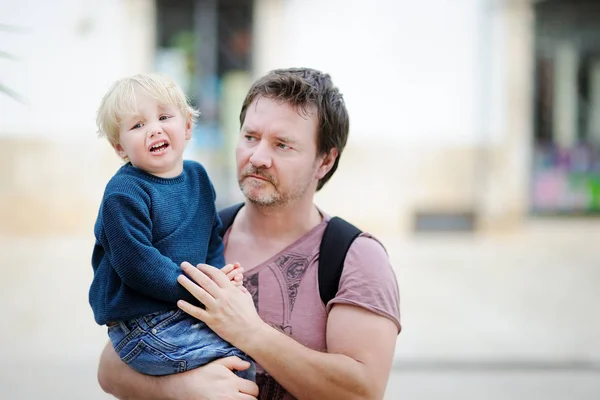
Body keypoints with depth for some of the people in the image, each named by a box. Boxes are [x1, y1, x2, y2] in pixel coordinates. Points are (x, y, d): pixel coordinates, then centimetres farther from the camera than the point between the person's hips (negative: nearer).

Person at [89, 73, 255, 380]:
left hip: (186, 311, 8)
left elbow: (212, 239, 16)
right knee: (238, 358, -17)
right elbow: (136, 264, -21)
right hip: (142, 329, -8)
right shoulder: (124, 194, -15)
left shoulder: (197, 176, 10)